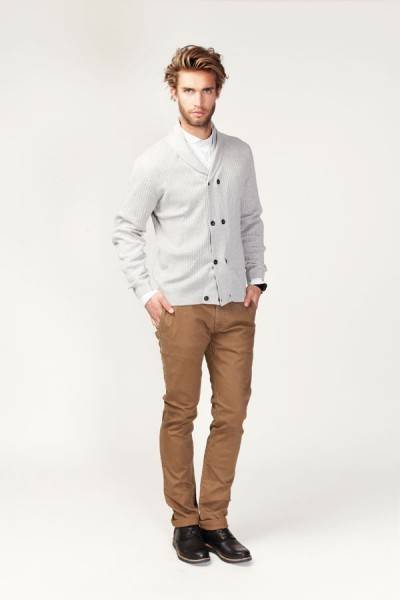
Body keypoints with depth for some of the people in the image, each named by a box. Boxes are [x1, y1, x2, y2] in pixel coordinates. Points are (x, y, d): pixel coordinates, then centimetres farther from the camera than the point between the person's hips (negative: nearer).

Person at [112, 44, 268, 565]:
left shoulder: (240, 154, 8)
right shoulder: (155, 162, -3)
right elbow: (125, 230, 3)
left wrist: (256, 279, 7)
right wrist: (147, 292, -3)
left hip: (236, 307, 4)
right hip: (182, 308, -3)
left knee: (232, 415, 5)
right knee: (180, 415, 5)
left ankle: (214, 521, 18)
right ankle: (185, 522, 18)